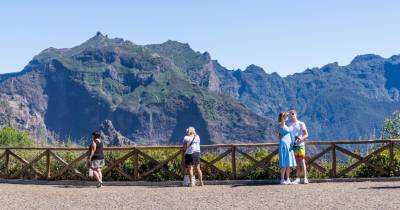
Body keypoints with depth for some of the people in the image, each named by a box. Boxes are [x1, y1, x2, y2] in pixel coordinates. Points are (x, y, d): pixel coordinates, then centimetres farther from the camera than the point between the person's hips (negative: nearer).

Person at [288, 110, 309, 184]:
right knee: (297, 162, 3)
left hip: (300, 145, -2)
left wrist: (301, 139, -17)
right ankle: (298, 178, 5)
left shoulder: (301, 124, 5)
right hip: (293, 145, 2)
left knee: (302, 161, -8)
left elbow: (306, 134, 1)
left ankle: (305, 178, -8)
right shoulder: (289, 125, 12)